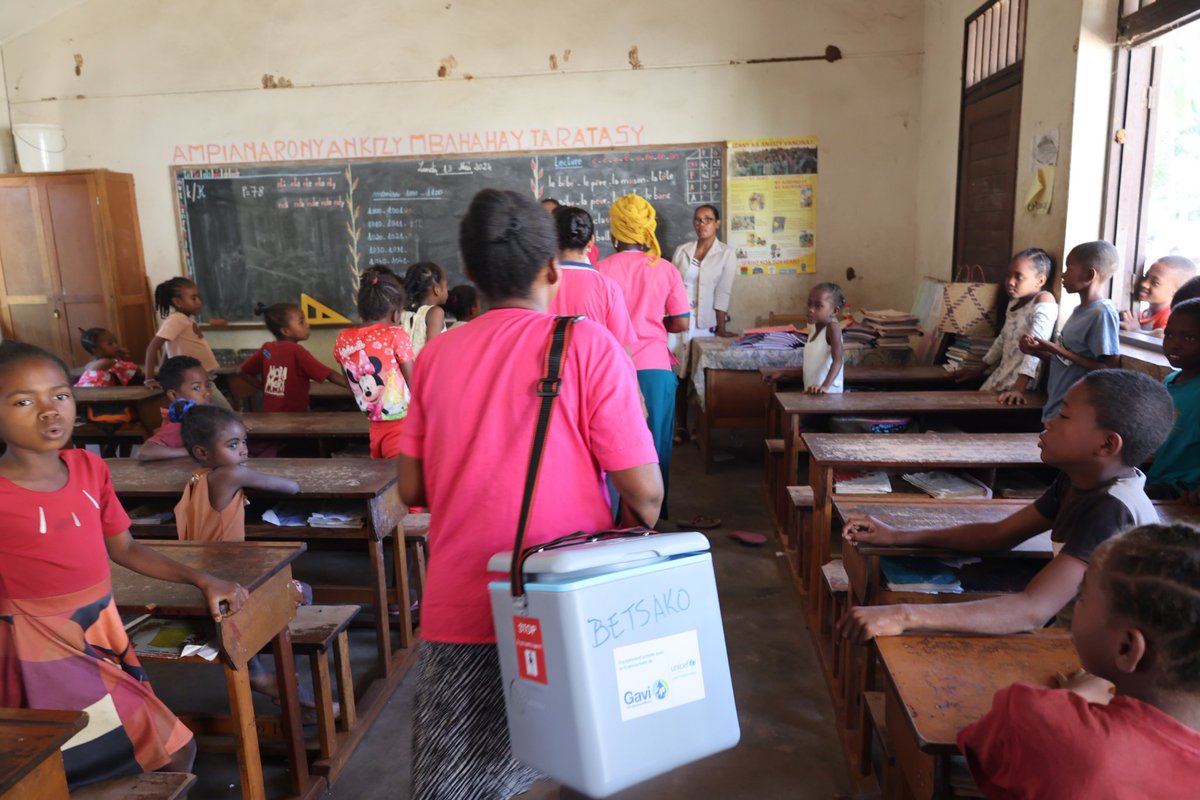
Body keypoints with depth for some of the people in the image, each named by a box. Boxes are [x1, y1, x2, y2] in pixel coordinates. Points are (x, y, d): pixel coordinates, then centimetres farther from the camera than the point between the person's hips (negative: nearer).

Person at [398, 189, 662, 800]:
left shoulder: (436, 355, 0)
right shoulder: (586, 344, -10)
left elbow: (412, 488, 5)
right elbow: (642, 489, -12)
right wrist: (637, 536, 9)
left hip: (458, 606, 3)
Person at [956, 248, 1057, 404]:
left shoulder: (1044, 300, -13)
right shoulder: (1014, 301, 12)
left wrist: (1019, 388, -34)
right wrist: (979, 371, 28)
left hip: (1021, 383, -8)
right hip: (1000, 378, 8)